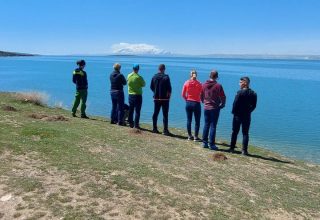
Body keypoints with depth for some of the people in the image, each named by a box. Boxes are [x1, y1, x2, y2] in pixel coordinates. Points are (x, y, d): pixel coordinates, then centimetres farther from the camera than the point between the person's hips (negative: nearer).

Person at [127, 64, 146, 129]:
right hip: (138, 95, -5)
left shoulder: (129, 76, -1)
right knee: (137, 111, 0)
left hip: (130, 95, 5)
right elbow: (143, 84, -4)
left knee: (130, 110, 13)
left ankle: (131, 123, 19)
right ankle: (136, 124, 0)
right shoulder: (139, 77, -15)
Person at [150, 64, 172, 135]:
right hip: (165, 98, -4)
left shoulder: (154, 77, 3)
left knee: (155, 113, 13)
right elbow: (169, 88, -13)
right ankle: (165, 130, 0)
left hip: (156, 98, 5)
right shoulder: (166, 77, -12)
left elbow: (151, 87, 7)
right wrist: (169, 94, 3)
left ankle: (155, 129, 19)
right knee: (165, 115, 0)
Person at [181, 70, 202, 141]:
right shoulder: (199, 84, -9)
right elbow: (201, 95, -8)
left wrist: (187, 100, 12)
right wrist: (200, 100, 10)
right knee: (197, 121, 6)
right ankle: (196, 137, 8)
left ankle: (189, 136, 19)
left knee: (189, 120, 12)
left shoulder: (186, 83, -3)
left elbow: (183, 94, -1)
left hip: (188, 103, 3)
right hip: (196, 103, -3)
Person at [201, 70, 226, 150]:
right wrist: (222, 105, 8)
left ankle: (205, 142, 17)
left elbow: (201, 96, 11)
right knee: (213, 126, 1)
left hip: (206, 108, 4)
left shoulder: (204, 85, 1)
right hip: (215, 108, -4)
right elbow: (223, 97, -8)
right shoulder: (218, 86, -13)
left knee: (206, 125, 13)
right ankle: (211, 144, 4)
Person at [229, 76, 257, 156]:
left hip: (238, 115, -3)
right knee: (245, 133, 7)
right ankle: (244, 150, 6)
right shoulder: (253, 94, 2)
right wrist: (248, 111, 14)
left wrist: (234, 112, 0)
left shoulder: (240, 92, -13)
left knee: (235, 132, 8)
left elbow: (235, 103, -14)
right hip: (247, 116, 3)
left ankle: (232, 148, 14)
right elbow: (254, 105, 5)